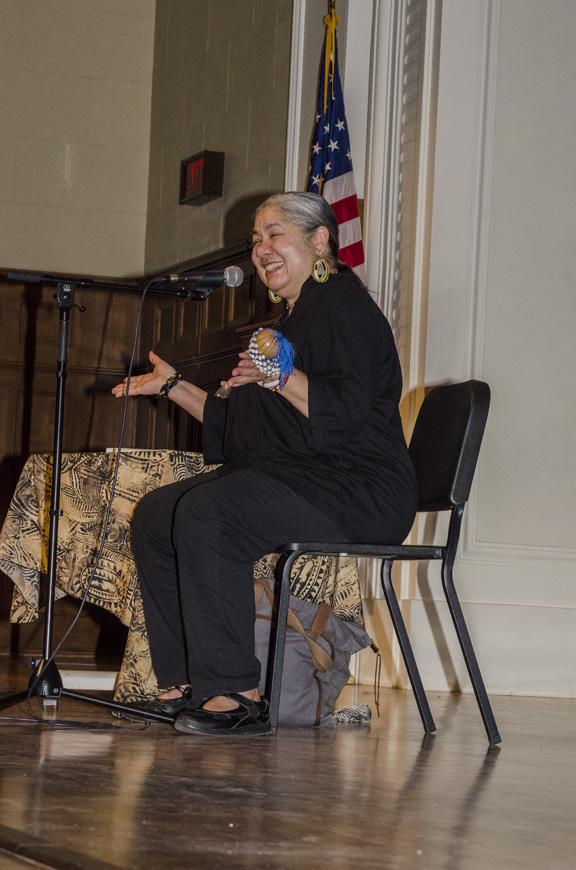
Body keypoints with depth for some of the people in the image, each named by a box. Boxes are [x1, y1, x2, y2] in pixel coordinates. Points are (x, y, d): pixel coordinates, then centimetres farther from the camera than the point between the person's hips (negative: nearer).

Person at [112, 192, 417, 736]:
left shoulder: (343, 304, -7)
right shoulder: (292, 318, 24)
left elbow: (345, 409, -22)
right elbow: (233, 423, 29)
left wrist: (280, 378, -31)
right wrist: (172, 386, 28)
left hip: (359, 488, -10)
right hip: (290, 477, 10)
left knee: (206, 512, -30)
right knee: (154, 515, 0)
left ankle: (236, 694, -30)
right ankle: (186, 682, -4)